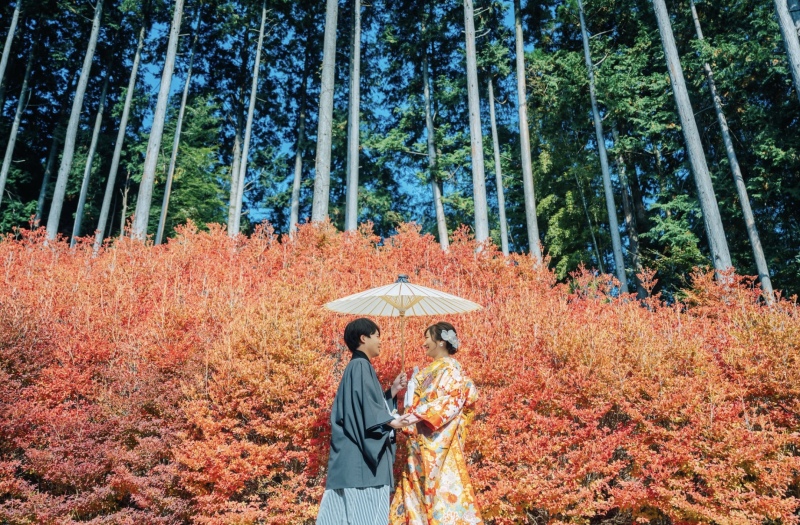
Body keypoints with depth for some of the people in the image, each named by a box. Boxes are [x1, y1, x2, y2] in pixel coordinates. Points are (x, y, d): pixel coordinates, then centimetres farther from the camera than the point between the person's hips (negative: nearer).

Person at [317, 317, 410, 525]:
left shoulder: (362, 367, 20)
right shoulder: (359, 366, -11)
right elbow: (366, 407, -21)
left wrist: (393, 391, 15)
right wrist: (391, 422, -23)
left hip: (365, 453, 10)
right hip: (361, 455, -10)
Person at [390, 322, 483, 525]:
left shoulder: (450, 369, -10)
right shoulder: (430, 370, 15)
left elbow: (450, 402, -21)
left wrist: (415, 416, -26)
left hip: (438, 442, -9)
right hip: (422, 442, 9)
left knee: (442, 487, -4)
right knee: (418, 488, 11)